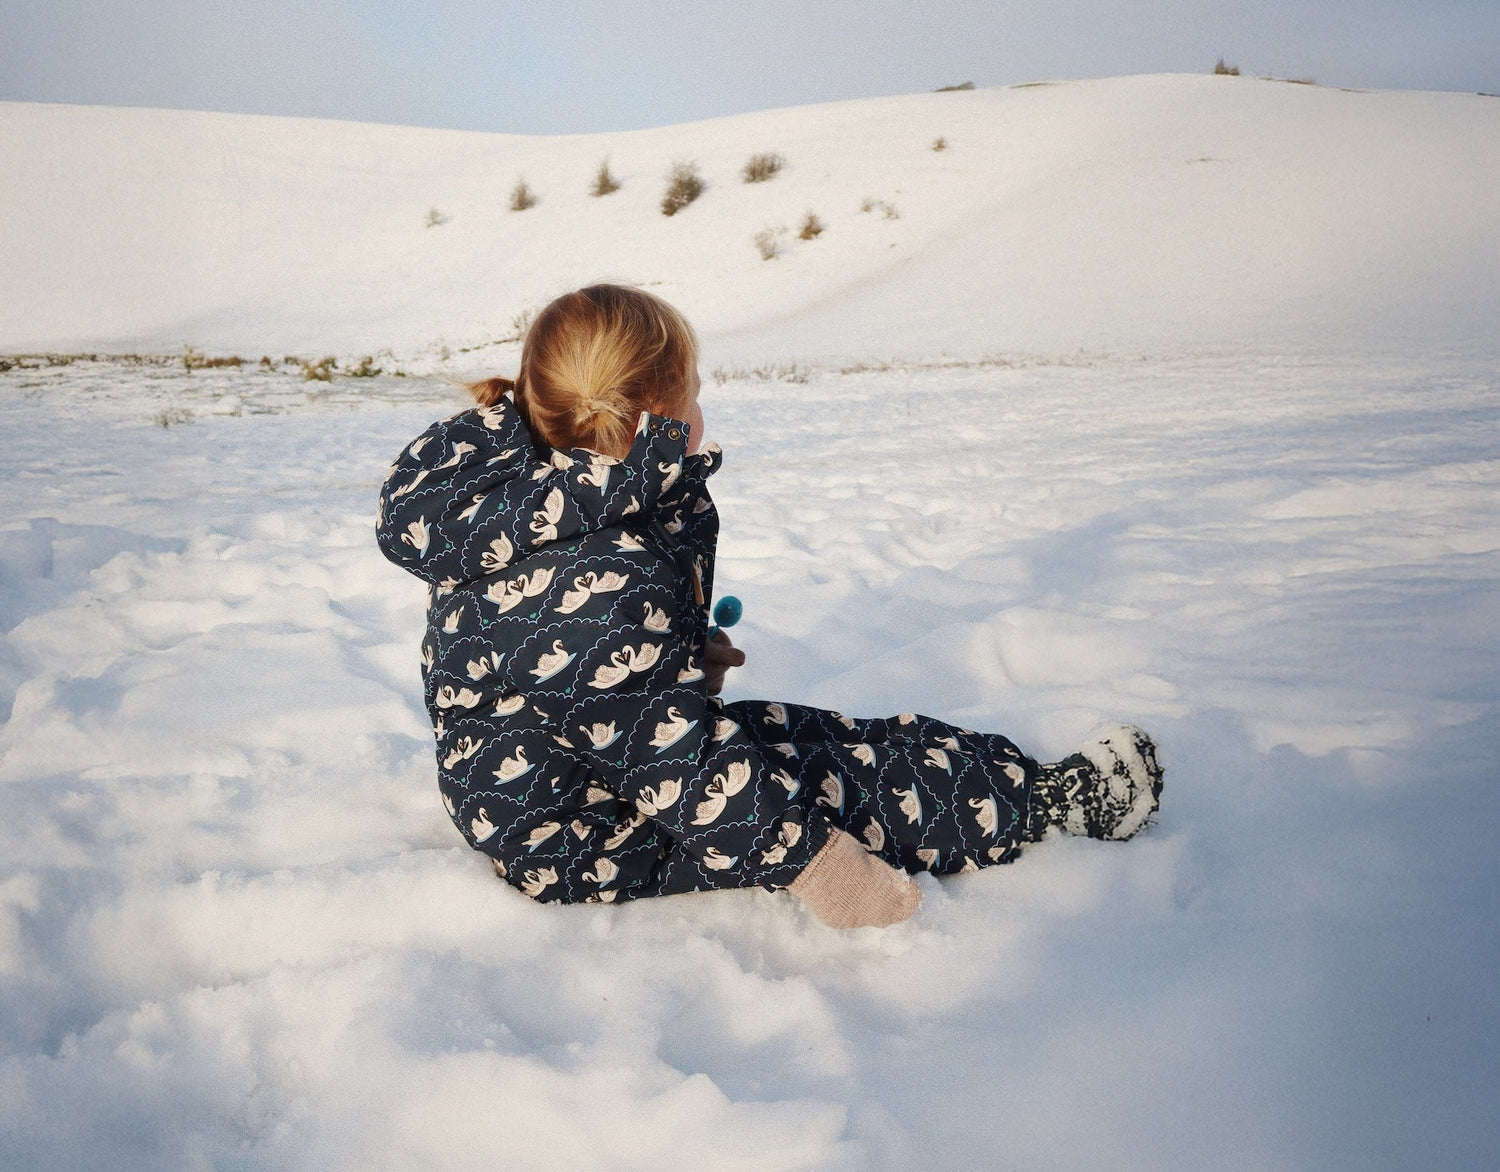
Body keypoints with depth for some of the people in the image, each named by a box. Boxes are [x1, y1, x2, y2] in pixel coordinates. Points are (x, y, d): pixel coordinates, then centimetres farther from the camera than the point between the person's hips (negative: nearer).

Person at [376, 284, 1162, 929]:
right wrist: (805, 858, -26)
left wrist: (684, 658, 13)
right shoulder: (604, 579, -34)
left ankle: (1000, 769, 24)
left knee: (835, 738, 12)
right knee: (862, 795, -7)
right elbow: (674, 757, -32)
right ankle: (1050, 798, 9)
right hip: (583, 842, -10)